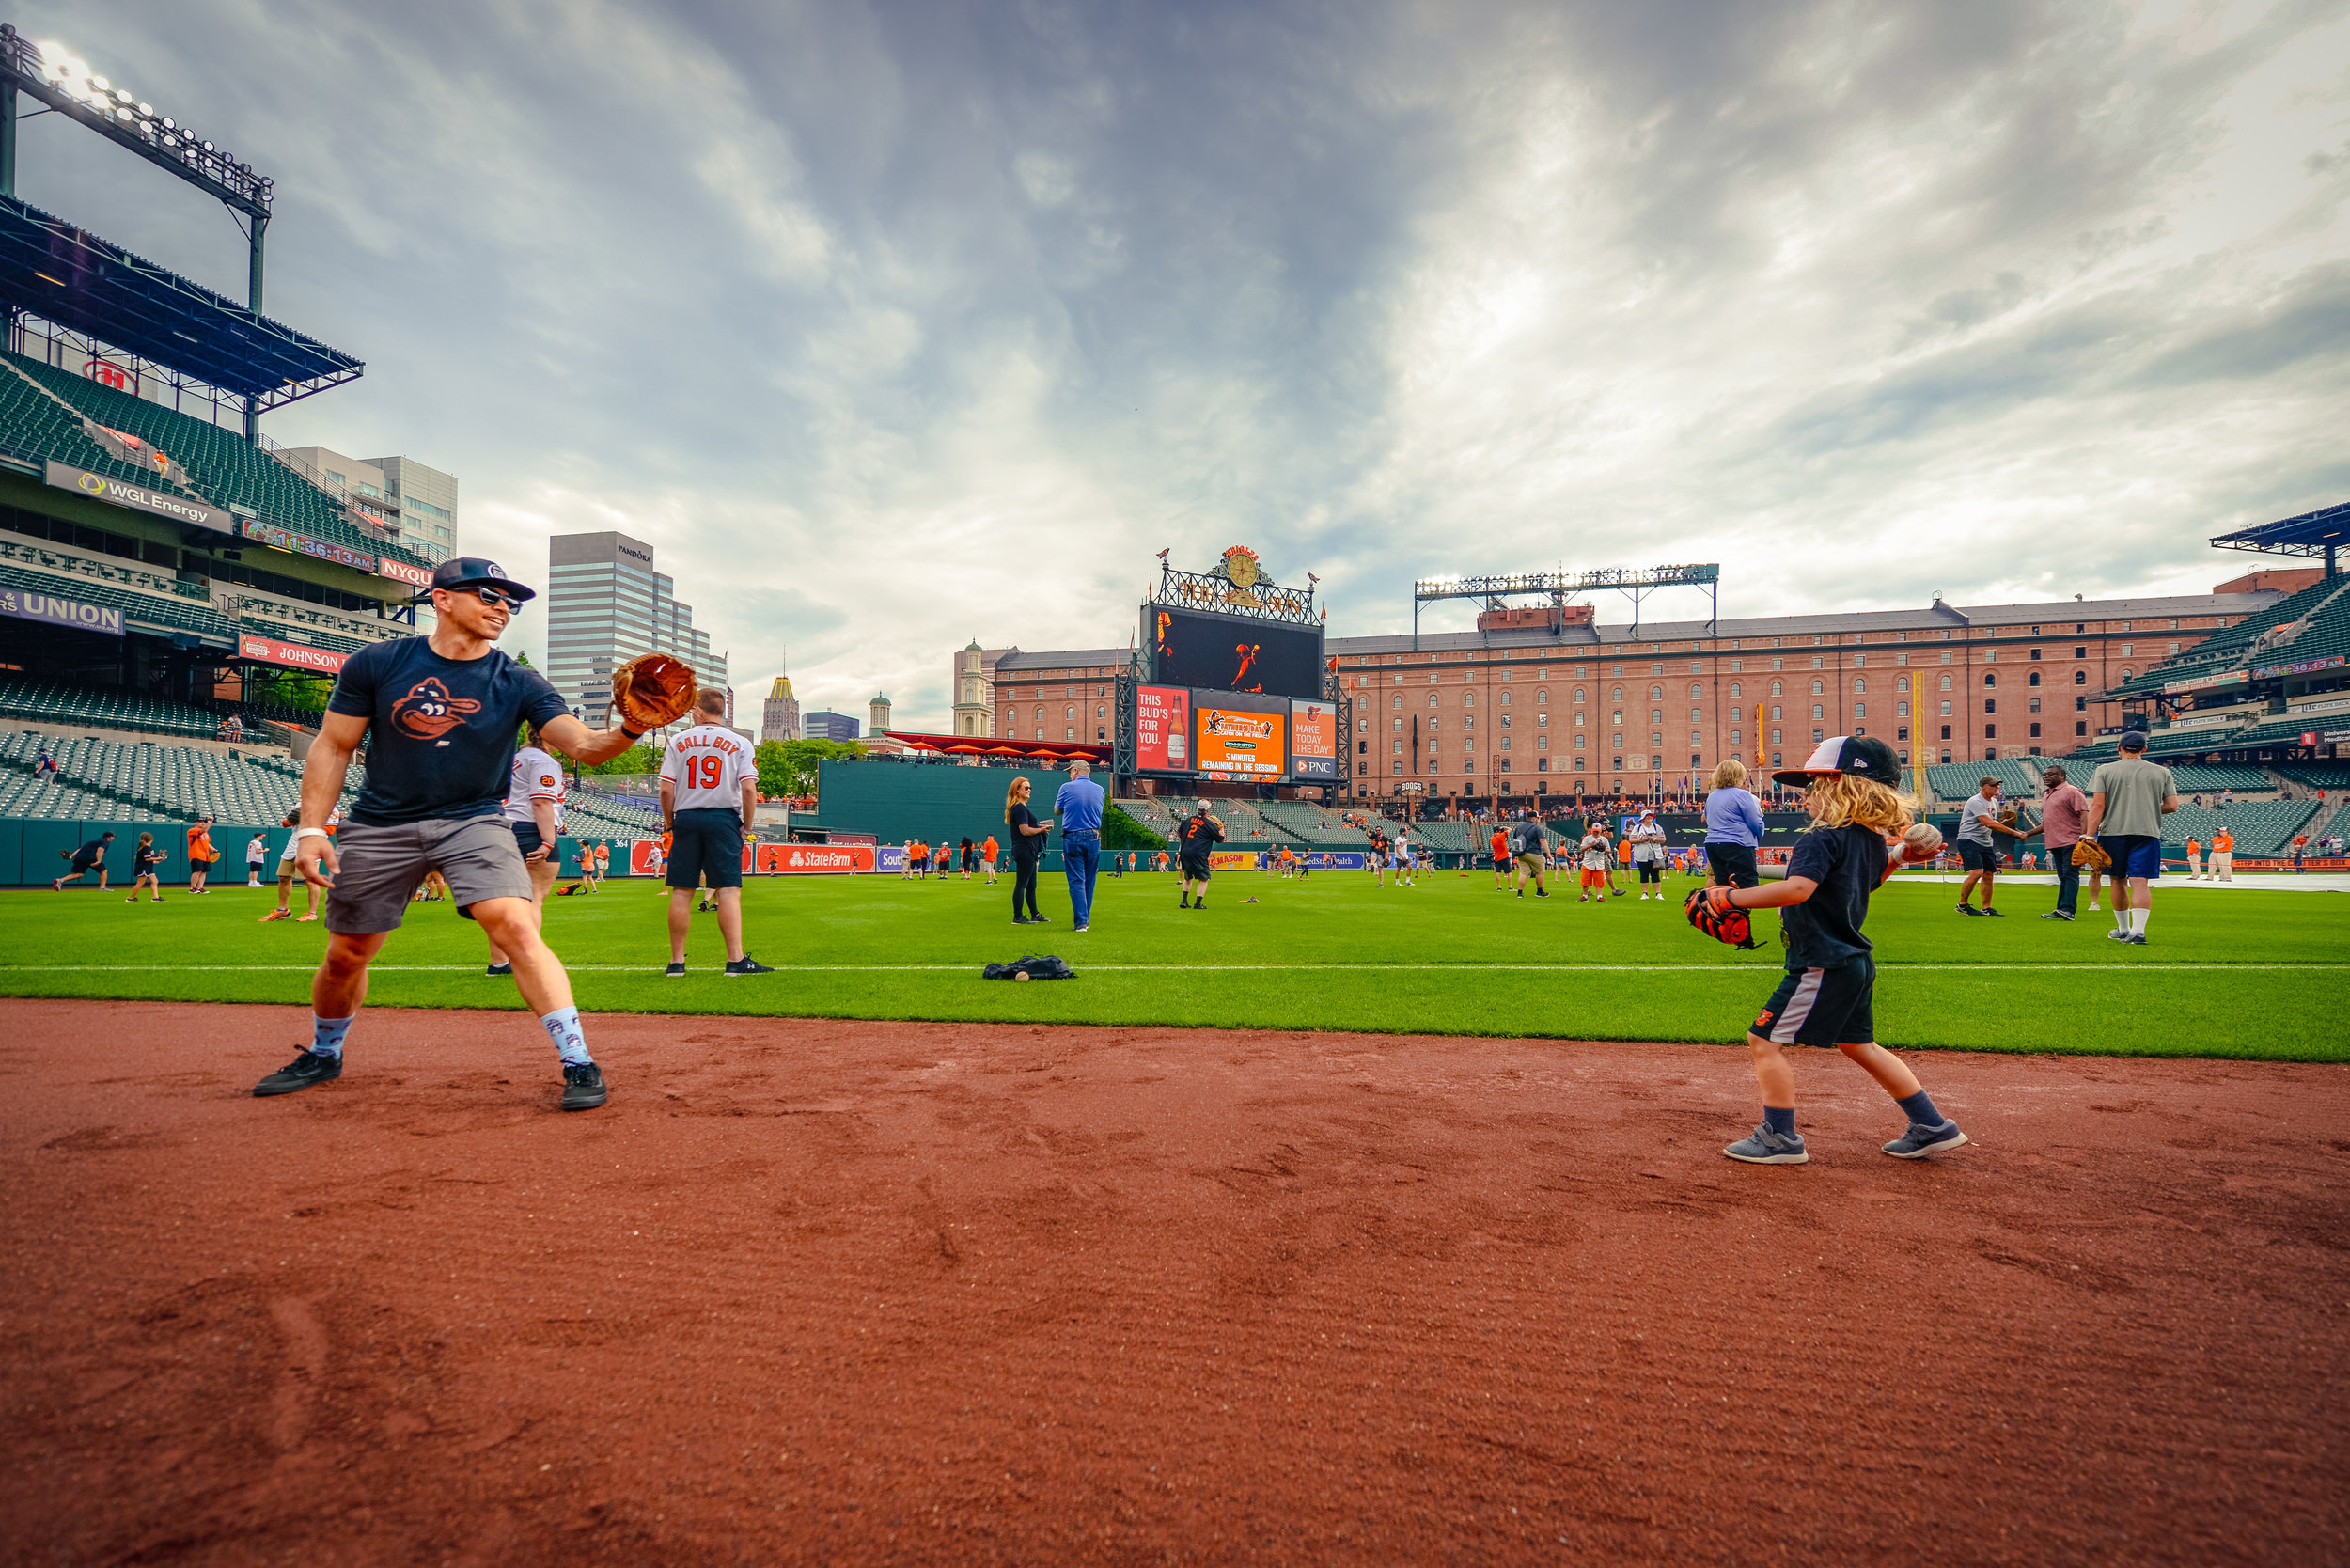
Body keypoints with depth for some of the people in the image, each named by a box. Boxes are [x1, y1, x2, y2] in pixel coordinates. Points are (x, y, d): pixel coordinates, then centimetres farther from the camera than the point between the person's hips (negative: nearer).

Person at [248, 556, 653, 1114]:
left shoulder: (518, 683, -5)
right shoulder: (375, 664, -2)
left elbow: (584, 746, -17)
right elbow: (332, 748, 4)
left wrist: (629, 729, -39)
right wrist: (312, 829, -4)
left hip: (473, 823, -2)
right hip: (379, 826, 2)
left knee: (515, 927, -22)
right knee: (345, 955, 12)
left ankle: (578, 1062, -19)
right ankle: (324, 1056, 42)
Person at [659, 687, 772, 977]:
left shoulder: (677, 741, 6)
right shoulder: (740, 743, 2)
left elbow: (666, 790, 0)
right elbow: (749, 789, -7)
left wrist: (670, 824, 12)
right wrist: (747, 827, 3)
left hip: (686, 819, 2)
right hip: (723, 820, -2)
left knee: (681, 892, 6)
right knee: (728, 890, -4)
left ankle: (676, 961, 12)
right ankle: (736, 960, -9)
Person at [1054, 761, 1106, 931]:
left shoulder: (1067, 788, -5)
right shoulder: (1099, 790, 6)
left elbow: (1057, 810, 10)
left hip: (1072, 839, -3)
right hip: (1094, 839, 3)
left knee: (1076, 882, -2)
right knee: (1089, 883, 12)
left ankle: (1080, 922, -6)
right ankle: (1085, 920, 19)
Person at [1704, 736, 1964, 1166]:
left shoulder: (1823, 840, -20)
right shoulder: (1873, 840, 10)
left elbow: (1798, 889, -36)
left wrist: (1731, 898, -32)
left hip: (1823, 965, -10)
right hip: (1855, 961, 10)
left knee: (1765, 1040, -2)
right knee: (1858, 1045, 25)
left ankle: (1781, 1137, 5)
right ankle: (1932, 1127, 34)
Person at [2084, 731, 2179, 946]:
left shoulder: (2105, 770, 1)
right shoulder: (2161, 772, 8)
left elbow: (2098, 805, -7)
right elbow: (2172, 806, 4)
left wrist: (2090, 836, -9)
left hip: (2112, 832, -1)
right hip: (2147, 832, 1)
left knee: (2119, 881, 12)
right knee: (2140, 883, -4)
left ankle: (2123, 929, 24)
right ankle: (2138, 931, -17)